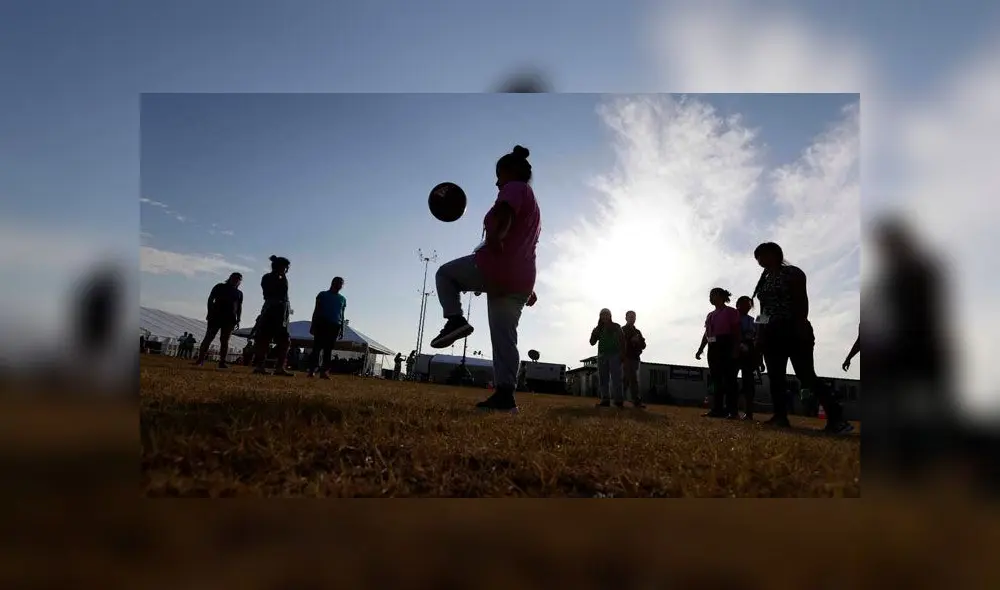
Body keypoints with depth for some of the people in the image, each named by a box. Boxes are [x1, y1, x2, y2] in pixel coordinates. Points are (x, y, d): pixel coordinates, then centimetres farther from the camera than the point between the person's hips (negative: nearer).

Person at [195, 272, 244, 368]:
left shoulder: (239, 293, 17)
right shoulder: (220, 287, 10)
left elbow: (239, 307, 16)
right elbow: (210, 299, 5)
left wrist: (238, 320, 6)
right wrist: (210, 313, -7)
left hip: (230, 319, 2)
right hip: (216, 316, -2)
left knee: (224, 341, -1)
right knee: (208, 337, -7)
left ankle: (222, 362, -4)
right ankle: (200, 359, -9)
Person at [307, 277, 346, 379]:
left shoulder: (343, 299, 18)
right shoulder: (323, 295, 10)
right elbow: (316, 311, 7)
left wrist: (342, 329, 12)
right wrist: (313, 325, -1)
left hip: (335, 326, 2)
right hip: (321, 323, -2)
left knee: (328, 350, -2)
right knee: (317, 347, -8)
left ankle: (324, 371, -5)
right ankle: (311, 370, -10)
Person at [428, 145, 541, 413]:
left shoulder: (514, 188, 2)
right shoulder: (532, 203, 30)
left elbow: (504, 213, -23)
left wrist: (496, 236, -42)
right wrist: (529, 288, 35)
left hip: (495, 267, -9)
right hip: (520, 280, 9)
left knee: (445, 273, 13)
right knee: (505, 337, 5)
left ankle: (455, 319, -7)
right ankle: (505, 395, -1)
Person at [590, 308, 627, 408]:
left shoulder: (616, 327, 7)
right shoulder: (599, 329, 16)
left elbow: (622, 341, 1)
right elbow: (592, 342, 11)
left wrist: (622, 354, -11)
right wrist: (594, 334, -8)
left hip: (614, 355, -4)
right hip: (602, 355, 4)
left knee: (616, 378, -11)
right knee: (603, 379, -2)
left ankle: (619, 401, -15)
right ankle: (605, 400, -2)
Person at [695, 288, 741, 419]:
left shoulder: (731, 312, -1)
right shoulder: (710, 315, 19)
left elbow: (736, 332, -7)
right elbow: (706, 334, 19)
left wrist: (736, 349, -17)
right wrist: (700, 349, 12)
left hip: (726, 346, -8)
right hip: (713, 348, 8)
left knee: (729, 378, -9)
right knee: (716, 379, 5)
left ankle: (733, 411, -10)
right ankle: (717, 409, 7)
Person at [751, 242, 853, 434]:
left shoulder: (792, 273, -1)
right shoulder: (764, 280, 19)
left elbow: (802, 301, -11)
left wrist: (801, 327, -22)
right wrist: (759, 335, 12)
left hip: (793, 331, -7)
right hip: (771, 333, 7)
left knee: (806, 376, -12)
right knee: (775, 377, 2)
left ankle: (836, 418, -9)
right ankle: (780, 416, 5)